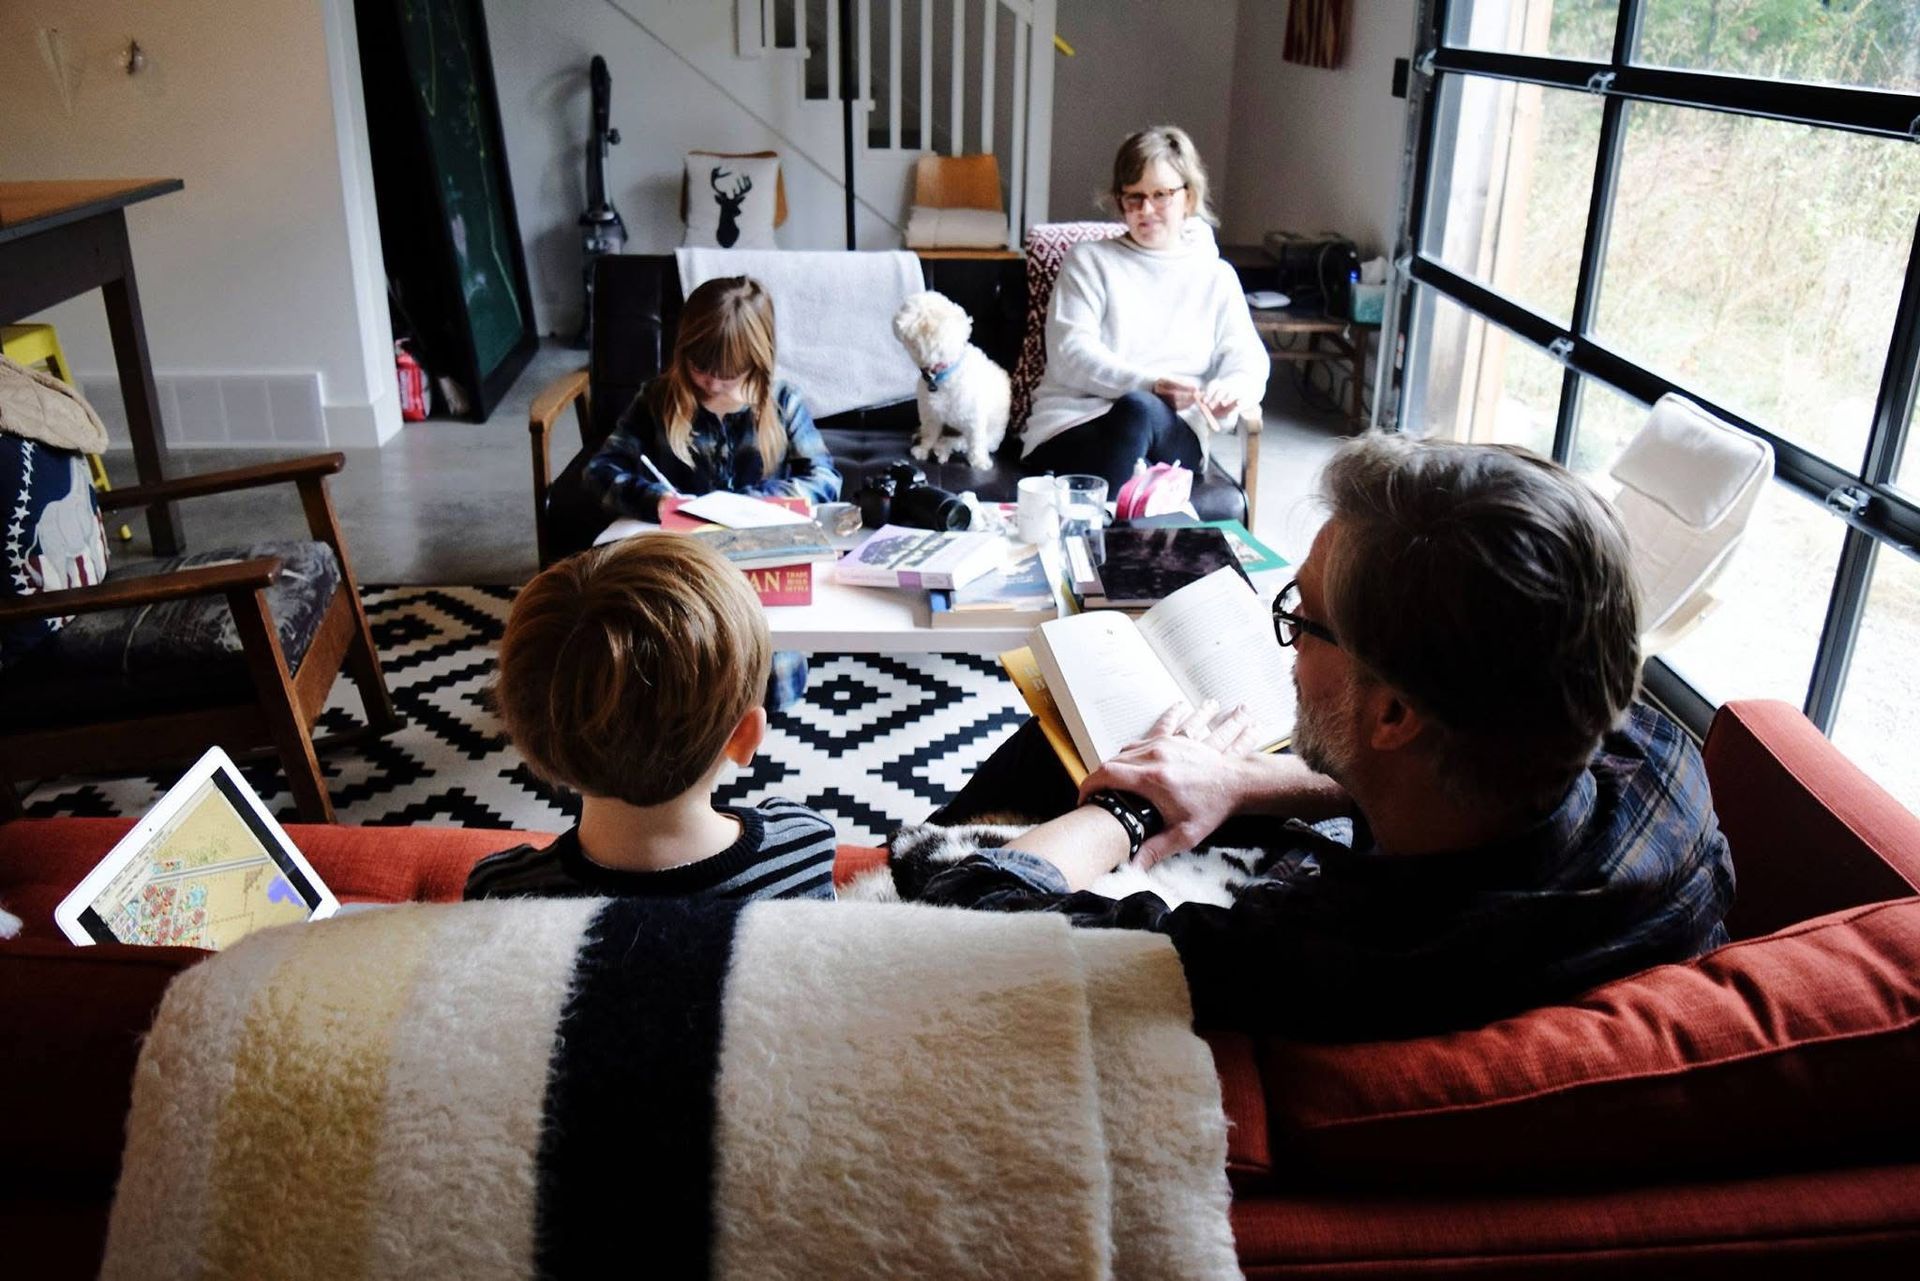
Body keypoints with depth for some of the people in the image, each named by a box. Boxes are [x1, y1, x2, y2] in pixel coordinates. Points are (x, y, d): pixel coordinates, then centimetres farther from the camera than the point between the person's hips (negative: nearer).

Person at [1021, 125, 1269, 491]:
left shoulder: (1216, 276, 22)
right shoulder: (1088, 261, 14)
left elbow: (1247, 358, 10)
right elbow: (1070, 354, -1)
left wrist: (1233, 389, -18)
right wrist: (1149, 384, -19)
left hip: (1171, 436, 1)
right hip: (1073, 426, -1)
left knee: (1138, 410, -36)